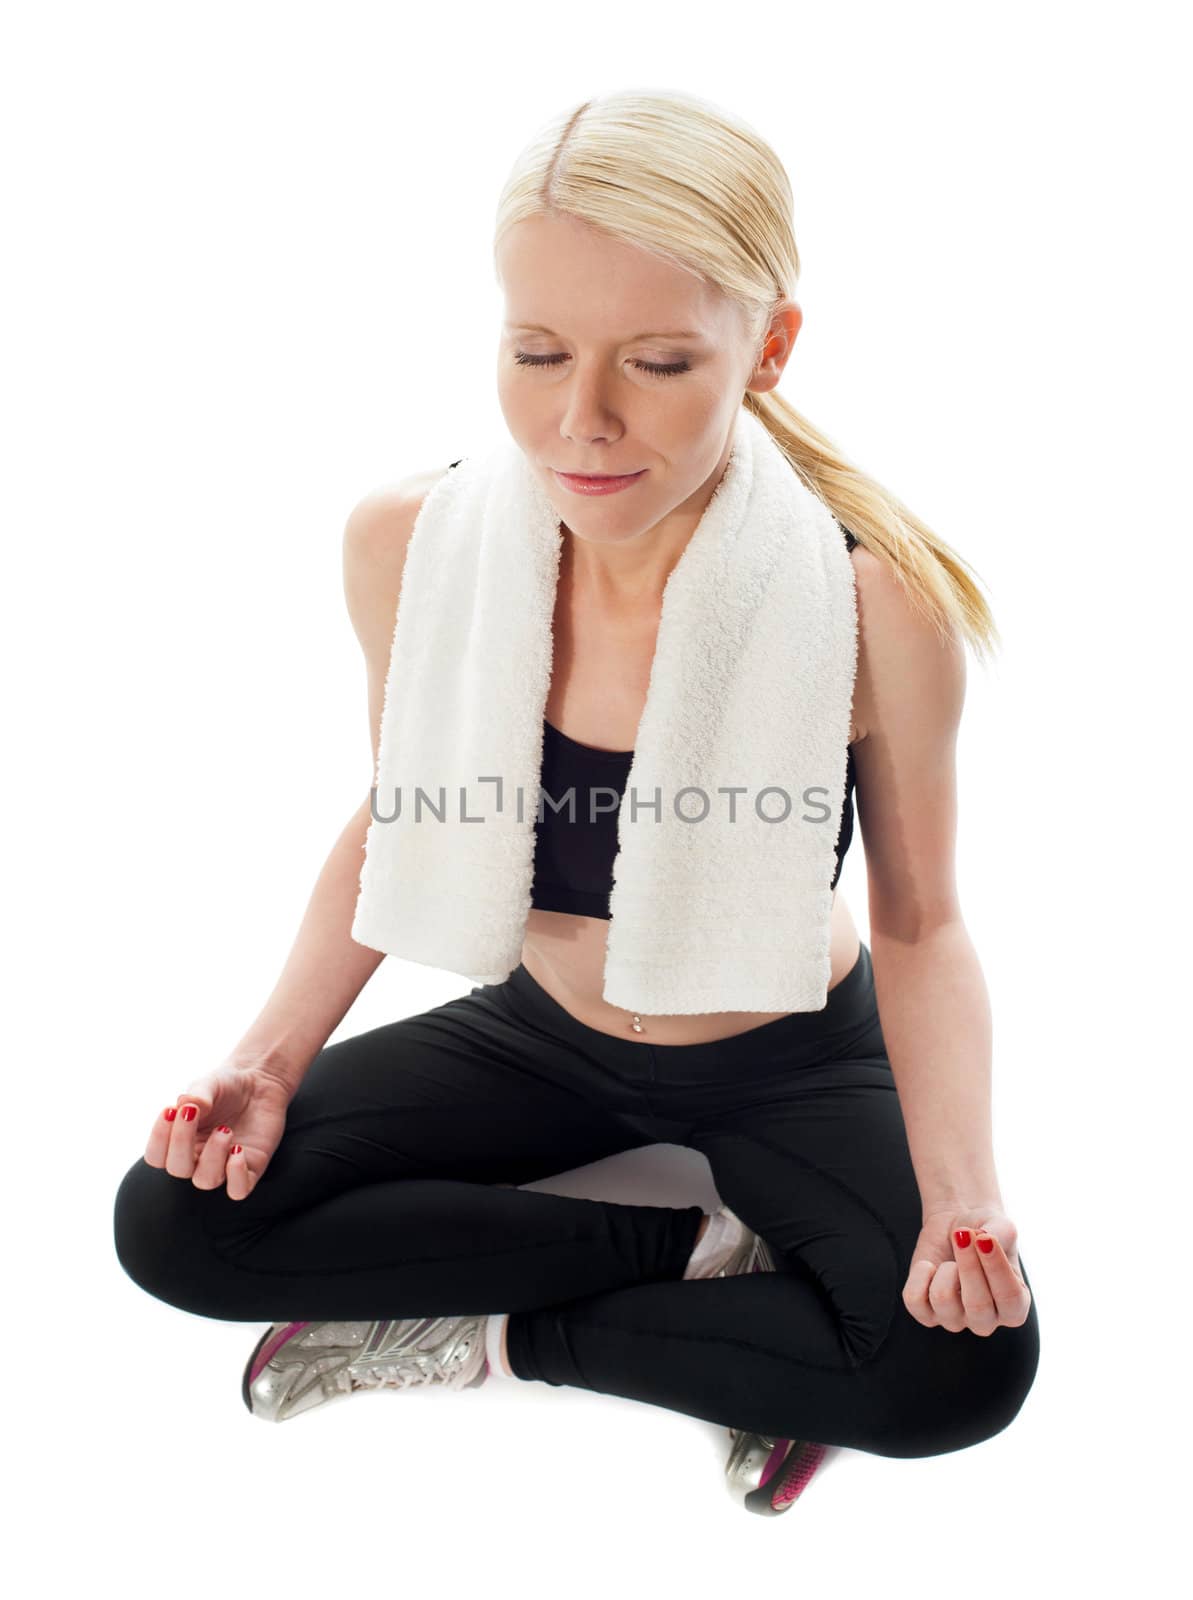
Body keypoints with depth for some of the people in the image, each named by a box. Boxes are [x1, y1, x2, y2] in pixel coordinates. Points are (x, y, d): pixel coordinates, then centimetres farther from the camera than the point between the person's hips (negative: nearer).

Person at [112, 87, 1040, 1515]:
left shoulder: (877, 597, -28)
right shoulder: (408, 545, -20)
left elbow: (919, 923, -14)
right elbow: (396, 827, -2)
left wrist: (961, 1193, -30)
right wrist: (272, 1061, -16)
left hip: (788, 1062, -2)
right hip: (544, 1035, 3)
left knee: (966, 1364, -29)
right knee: (175, 1221, -13)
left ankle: (506, 1335, -7)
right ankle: (701, 1254, -9)